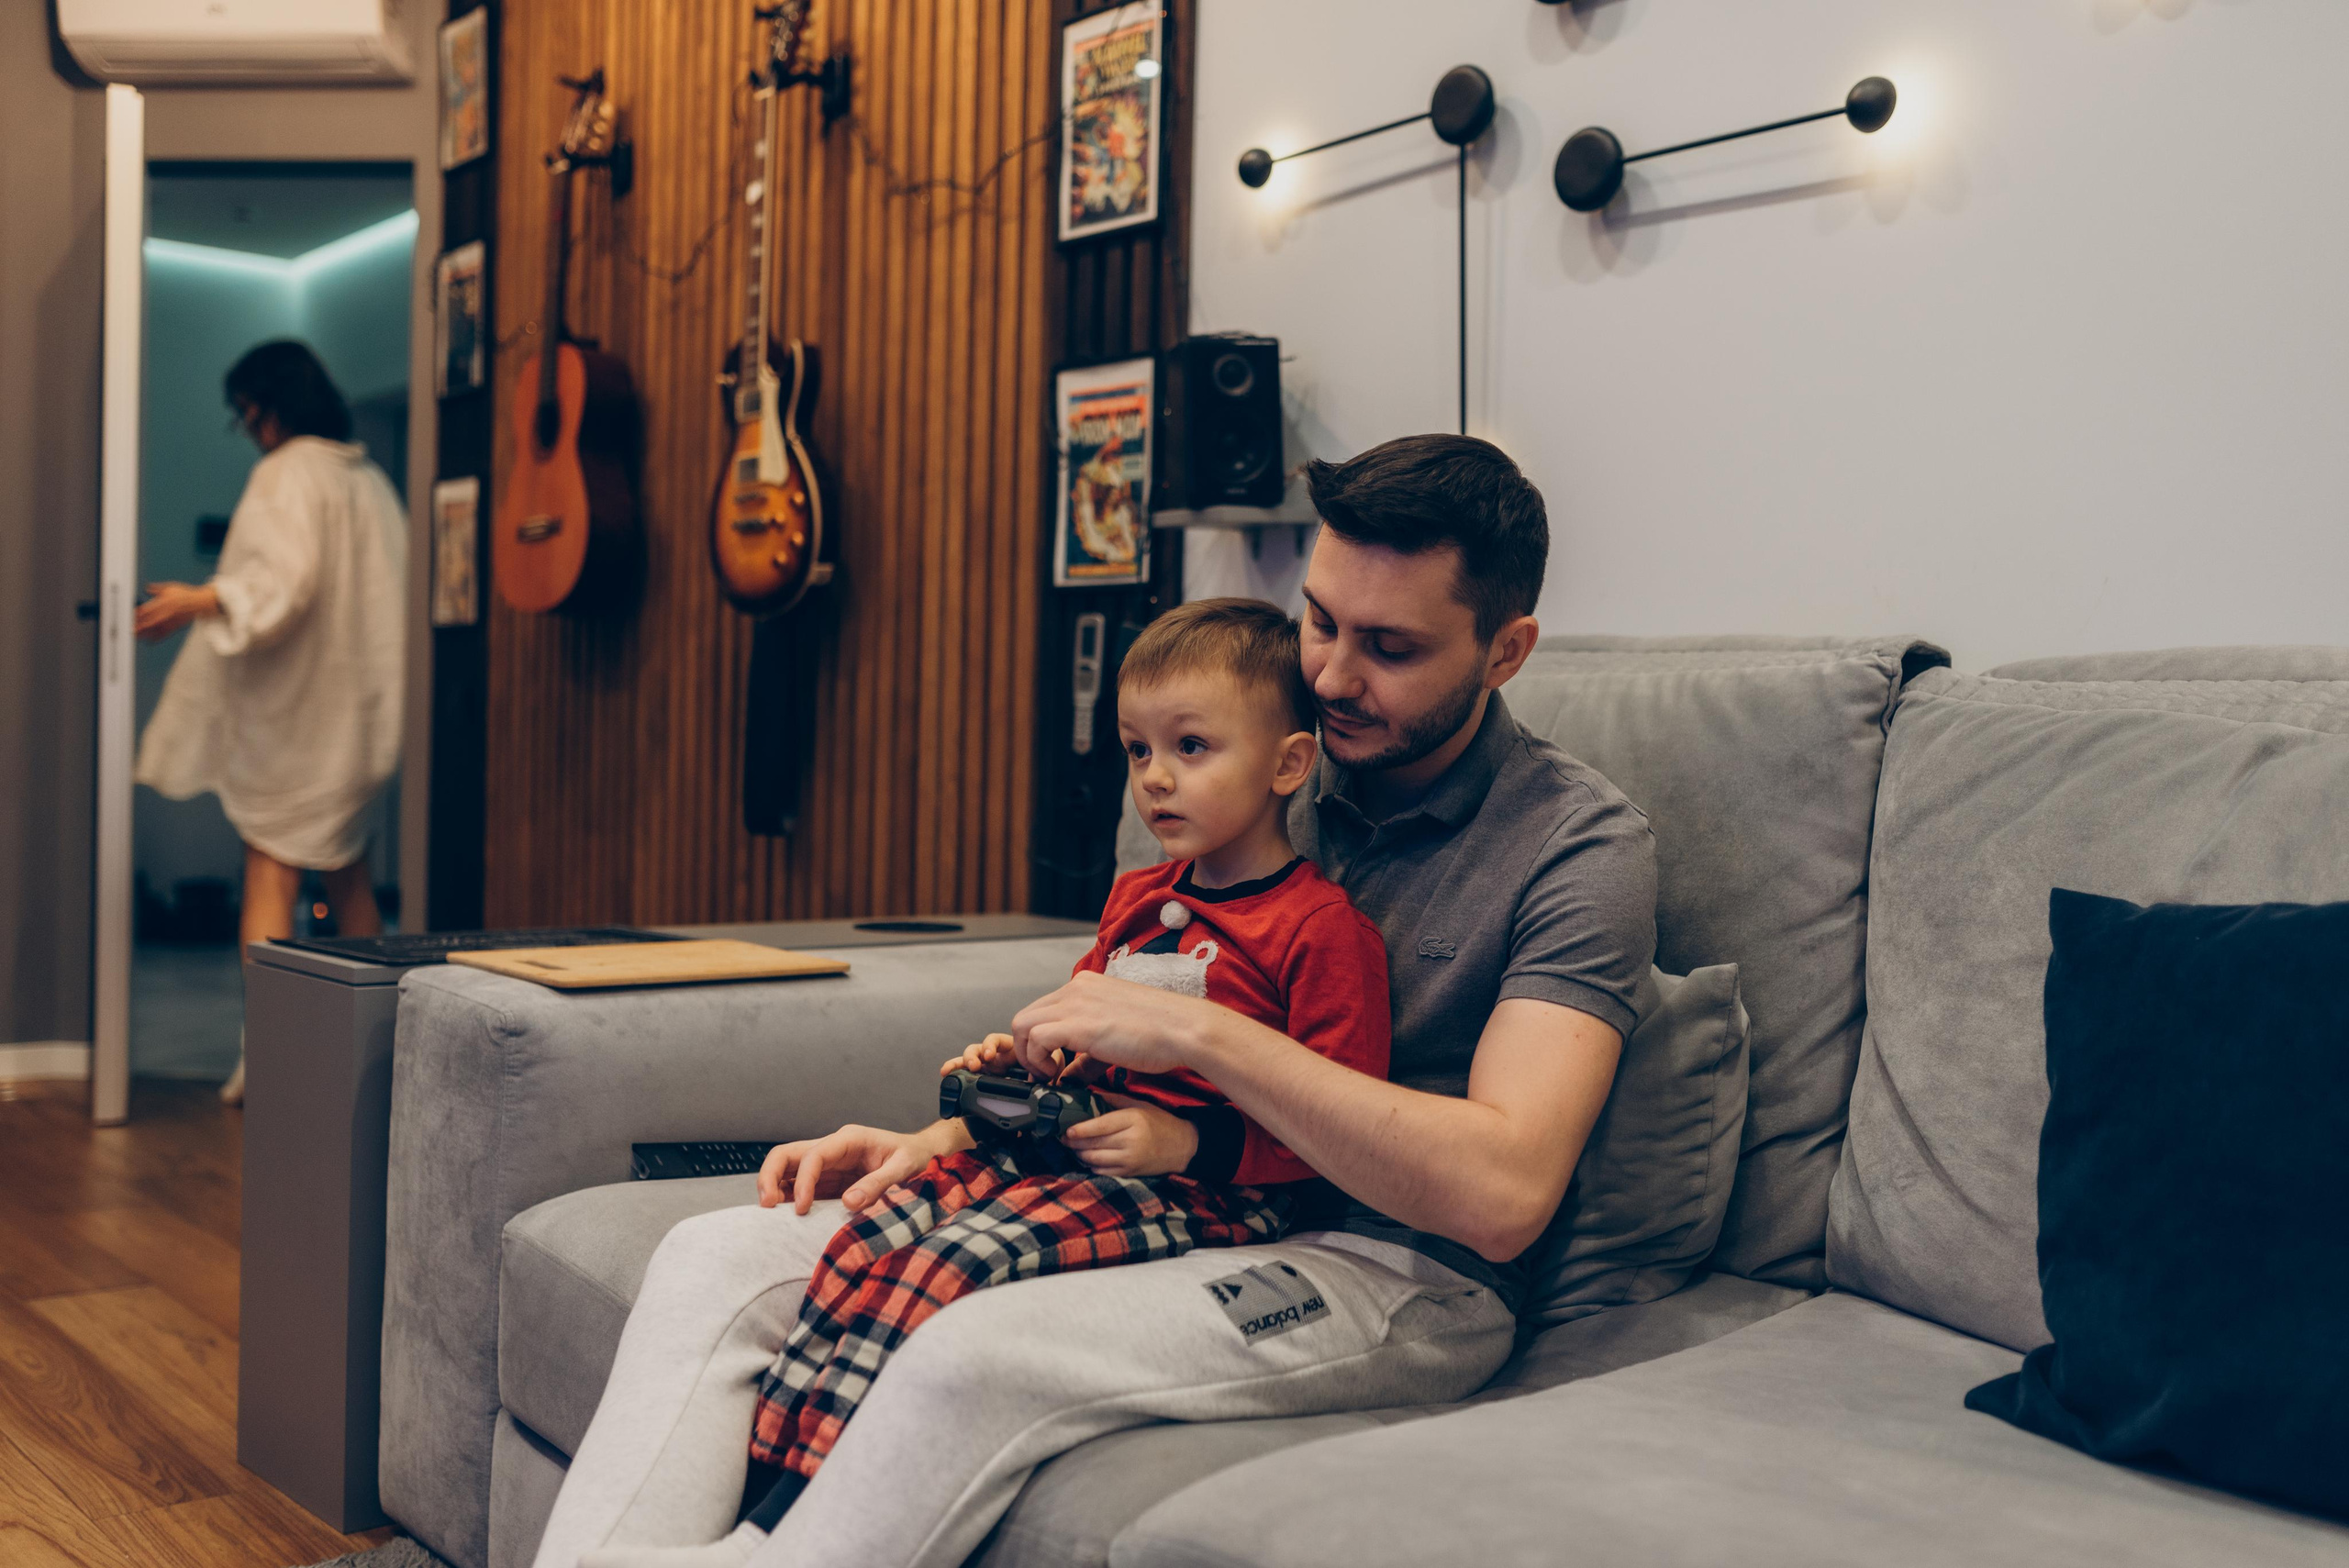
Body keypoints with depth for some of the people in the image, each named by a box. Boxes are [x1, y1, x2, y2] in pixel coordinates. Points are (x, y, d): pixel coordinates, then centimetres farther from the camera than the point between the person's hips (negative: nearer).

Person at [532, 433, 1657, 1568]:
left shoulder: (1582, 846, -8)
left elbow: (1503, 1194, -22)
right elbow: (1110, 1069, 20)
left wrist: (1200, 1032, -22)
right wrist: (933, 1142, 1)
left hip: (1397, 1273, -7)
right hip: (1162, 1206, 7)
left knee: (974, 1355, -34)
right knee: (718, 1258, -8)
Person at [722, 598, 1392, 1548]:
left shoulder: (1325, 928, -6)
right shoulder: (1134, 901, 20)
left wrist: (1189, 1142, -19)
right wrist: (1014, 1061, 13)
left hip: (1197, 1187, -8)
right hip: (1060, 1145, 8)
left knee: (957, 1262, -28)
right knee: (867, 1239, -15)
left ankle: (781, 1536, -27)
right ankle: (770, 1496, -20)